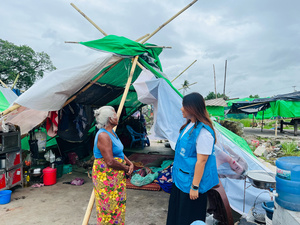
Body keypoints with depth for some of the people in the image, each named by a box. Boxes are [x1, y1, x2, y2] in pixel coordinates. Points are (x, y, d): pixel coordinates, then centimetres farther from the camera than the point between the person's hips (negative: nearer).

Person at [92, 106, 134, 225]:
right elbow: (110, 162, -26)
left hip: (116, 176, 10)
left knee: (118, 204, 22)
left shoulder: (112, 133, 8)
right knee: (108, 207, 7)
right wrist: (126, 168, -12)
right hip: (106, 176, -10)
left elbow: (120, 152, 14)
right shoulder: (103, 135, -23)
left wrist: (130, 163, -2)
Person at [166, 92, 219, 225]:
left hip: (191, 180, -9)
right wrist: (176, 169, 19)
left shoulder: (203, 132, -26)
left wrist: (195, 187, -20)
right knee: (176, 211, 24)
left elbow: (201, 160, -24)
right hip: (181, 178, 9)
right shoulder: (189, 125, 3)